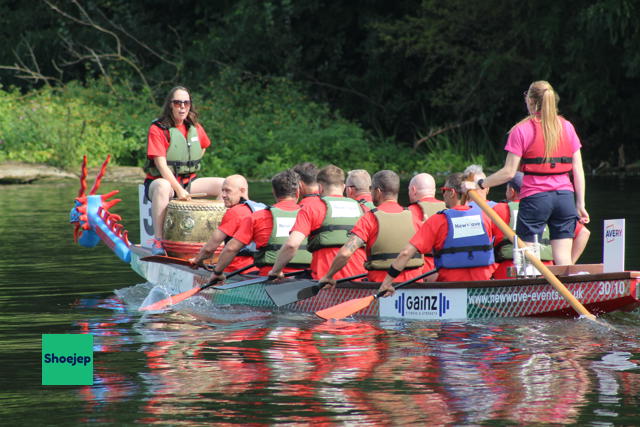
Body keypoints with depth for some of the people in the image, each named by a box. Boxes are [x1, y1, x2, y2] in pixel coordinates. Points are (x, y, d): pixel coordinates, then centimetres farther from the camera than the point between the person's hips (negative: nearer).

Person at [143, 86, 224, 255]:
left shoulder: (195, 128, 7)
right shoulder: (158, 129, -12)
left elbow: (203, 147, 29)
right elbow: (161, 164, -20)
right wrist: (179, 190, -30)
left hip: (187, 181, 6)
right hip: (161, 180, -6)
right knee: (163, 187, -42)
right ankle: (158, 240, -42)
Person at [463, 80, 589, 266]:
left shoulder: (522, 129, -3)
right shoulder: (567, 127, 8)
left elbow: (509, 172, -6)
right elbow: (578, 170, 7)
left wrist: (478, 184, 4)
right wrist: (580, 204, 12)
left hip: (535, 197, -4)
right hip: (565, 195, 4)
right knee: (563, 258, 4)